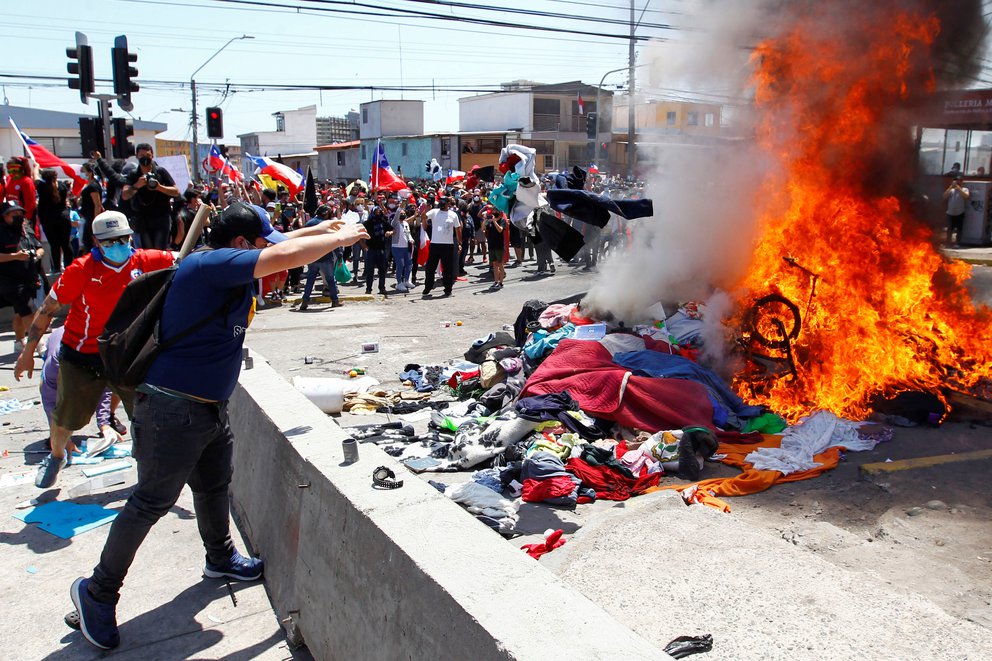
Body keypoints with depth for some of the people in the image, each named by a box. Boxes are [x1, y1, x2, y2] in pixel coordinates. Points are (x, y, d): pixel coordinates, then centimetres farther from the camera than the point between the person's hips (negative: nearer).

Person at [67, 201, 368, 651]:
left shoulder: (222, 267, 8)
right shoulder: (212, 263, -22)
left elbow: (279, 248, 23)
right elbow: (285, 256, -28)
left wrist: (322, 229, 15)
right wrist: (339, 239, -14)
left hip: (210, 408, 10)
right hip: (172, 409, -10)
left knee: (215, 486, 23)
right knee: (152, 502, 0)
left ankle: (220, 558, 44)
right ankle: (98, 591, 16)